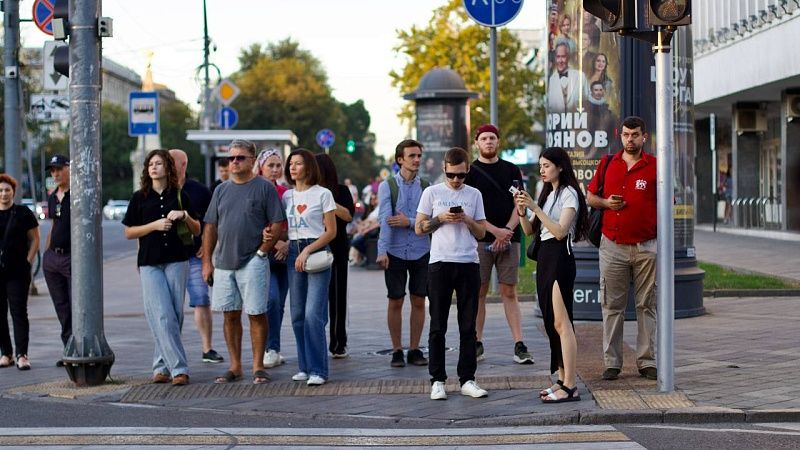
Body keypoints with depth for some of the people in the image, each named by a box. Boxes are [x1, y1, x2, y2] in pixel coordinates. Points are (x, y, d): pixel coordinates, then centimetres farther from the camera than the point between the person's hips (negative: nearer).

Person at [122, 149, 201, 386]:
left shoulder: (180, 196, 9)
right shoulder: (140, 198, 7)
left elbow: (197, 231, 12)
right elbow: (129, 232, 5)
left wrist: (185, 217, -8)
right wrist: (155, 226, -9)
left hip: (177, 261, 1)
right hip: (150, 264, -1)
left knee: (175, 315, 1)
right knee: (162, 316, -11)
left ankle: (161, 365, 13)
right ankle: (178, 368, -12)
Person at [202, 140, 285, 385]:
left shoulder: (265, 188, -2)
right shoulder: (221, 190, 13)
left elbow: (278, 224, -5)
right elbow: (210, 227, 14)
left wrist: (262, 252, -11)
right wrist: (207, 261, 8)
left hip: (252, 262, -5)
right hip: (224, 263, 5)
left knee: (256, 314, -2)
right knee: (230, 315, 8)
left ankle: (258, 367, 4)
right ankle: (235, 367, 15)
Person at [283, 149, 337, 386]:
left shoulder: (322, 194, -2)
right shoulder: (287, 196, 13)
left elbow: (331, 231, -4)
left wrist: (307, 251, -14)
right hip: (293, 253, 6)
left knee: (313, 314, -13)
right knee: (298, 315, 6)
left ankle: (318, 370, -11)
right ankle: (305, 366, 14)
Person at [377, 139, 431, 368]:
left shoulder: (426, 187, 4)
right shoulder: (387, 186, -2)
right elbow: (385, 219, -13)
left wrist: (409, 222, -17)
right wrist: (382, 251, -22)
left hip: (421, 252, 2)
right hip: (395, 252, -2)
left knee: (418, 302, 6)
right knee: (395, 302, 4)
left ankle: (414, 350, 16)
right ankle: (397, 351, 12)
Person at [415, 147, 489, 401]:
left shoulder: (474, 195, 11)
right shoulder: (432, 193, 5)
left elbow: (481, 233, 12)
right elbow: (419, 228, 5)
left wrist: (467, 220, -7)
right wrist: (441, 219, -9)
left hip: (469, 264, 2)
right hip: (440, 263, -2)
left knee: (468, 326, 3)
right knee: (438, 326, 1)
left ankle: (467, 379, 8)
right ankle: (437, 380, 6)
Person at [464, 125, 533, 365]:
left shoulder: (511, 171, 12)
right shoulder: (470, 172, 4)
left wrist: (507, 232, -8)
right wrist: (495, 230, -11)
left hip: (508, 239, 2)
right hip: (480, 240, -2)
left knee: (509, 292, 0)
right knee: (479, 293, 1)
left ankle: (519, 346, -4)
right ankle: (477, 344, 7)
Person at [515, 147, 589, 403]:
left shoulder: (569, 194, -7)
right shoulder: (548, 193, 19)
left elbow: (560, 231, -18)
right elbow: (530, 231, 16)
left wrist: (535, 208, -21)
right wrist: (522, 212, -3)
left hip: (560, 259, -9)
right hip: (544, 257, 9)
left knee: (561, 323, -13)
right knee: (551, 323, 8)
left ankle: (570, 387, -15)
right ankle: (562, 380, 13)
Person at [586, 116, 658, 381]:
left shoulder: (655, 166, 3)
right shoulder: (607, 164, 9)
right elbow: (589, 198, 16)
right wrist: (606, 203, -6)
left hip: (646, 247, -1)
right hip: (613, 247, 1)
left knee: (647, 305, 4)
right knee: (612, 305, 2)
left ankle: (647, 361, 8)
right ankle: (611, 362, 6)